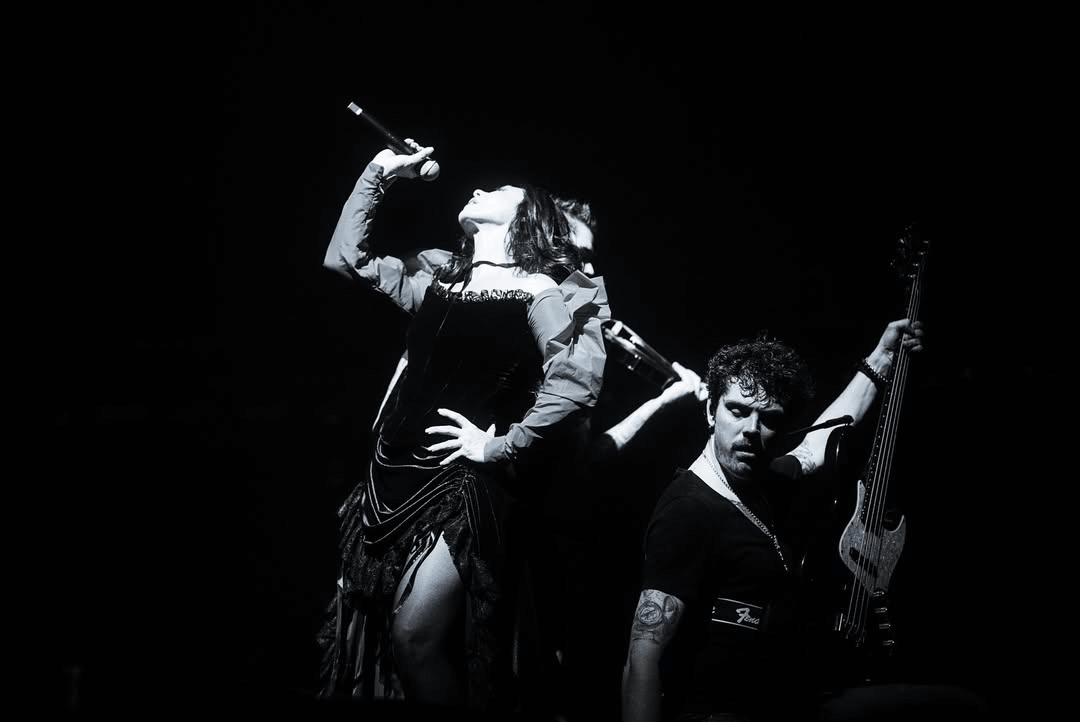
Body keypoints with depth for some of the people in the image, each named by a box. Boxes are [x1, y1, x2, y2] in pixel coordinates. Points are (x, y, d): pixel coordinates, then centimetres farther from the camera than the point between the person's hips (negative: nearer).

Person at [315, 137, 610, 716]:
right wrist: (379, 173, 18)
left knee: (414, 637, -17)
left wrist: (503, 445, -13)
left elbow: (576, 381, -17)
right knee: (362, 638, 4)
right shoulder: (437, 283, 18)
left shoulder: (538, 292, -2)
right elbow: (345, 257, 24)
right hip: (392, 474, 7)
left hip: (464, 482, -6)